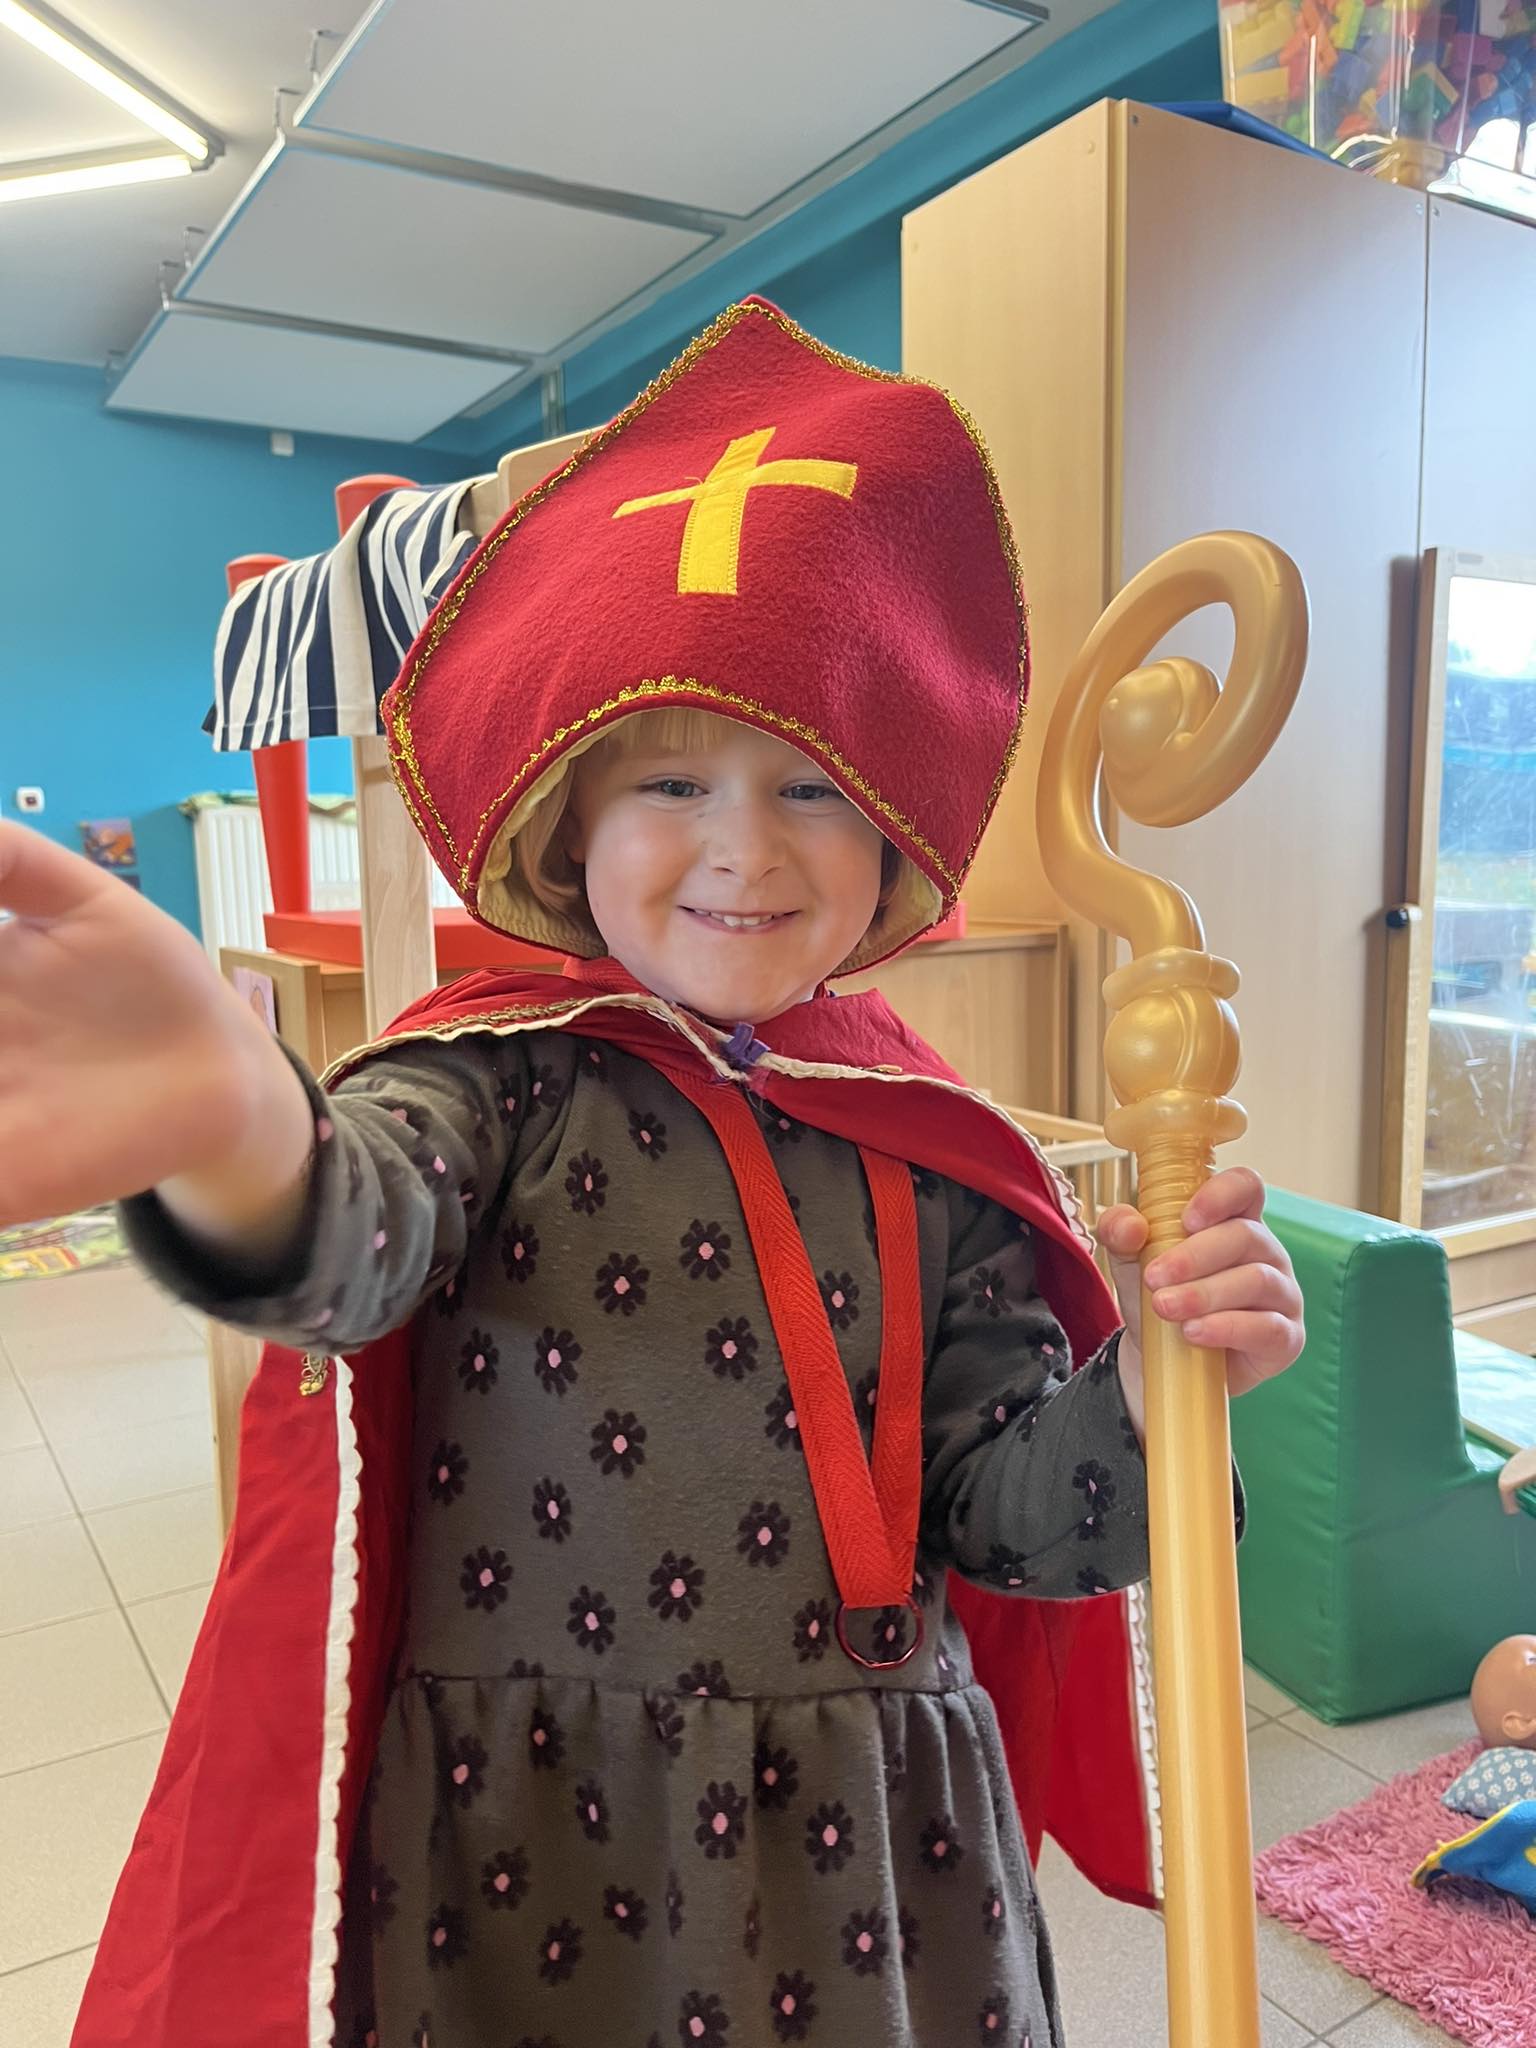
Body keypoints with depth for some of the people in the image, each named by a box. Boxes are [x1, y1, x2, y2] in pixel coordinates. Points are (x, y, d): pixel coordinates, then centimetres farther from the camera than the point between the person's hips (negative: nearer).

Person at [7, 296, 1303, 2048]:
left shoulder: (930, 1151, -3)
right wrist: (243, 1140, -56)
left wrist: (1144, 1390, -20)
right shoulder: (508, 1078, -11)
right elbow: (365, 1224, -34)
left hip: (868, 1845, 3)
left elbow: (995, 1514, 0)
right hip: (523, 1846, -2)